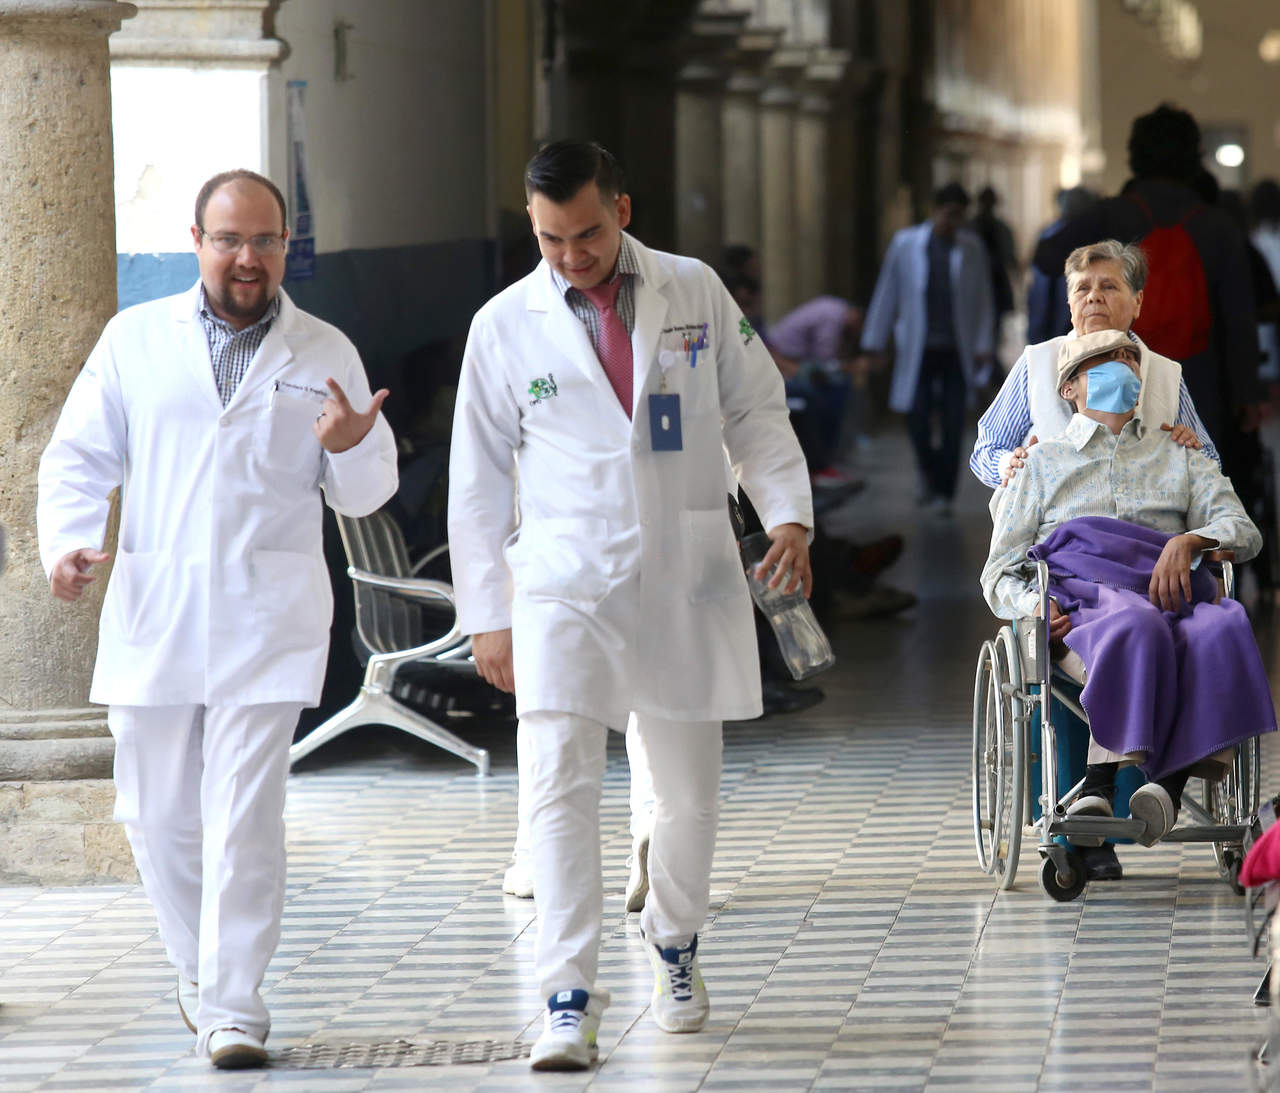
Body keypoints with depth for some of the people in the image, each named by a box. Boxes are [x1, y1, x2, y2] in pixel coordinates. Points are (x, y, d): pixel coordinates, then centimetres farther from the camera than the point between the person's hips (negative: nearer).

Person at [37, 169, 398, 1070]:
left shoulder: (324, 354, 8)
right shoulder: (135, 340, 9)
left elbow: (367, 494, 9)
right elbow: (79, 457, 10)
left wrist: (352, 448, -14)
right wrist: (68, 541, -9)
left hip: (268, 616, -2)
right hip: (152, 614, 2)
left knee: (246, 819, -10)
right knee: (156, 813, 7)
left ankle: (235, 1008, -6)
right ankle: (202, 969, 28)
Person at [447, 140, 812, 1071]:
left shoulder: (696, 294, 4)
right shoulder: (505, 327, 2)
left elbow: (756, 412, 10)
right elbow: (479, 480, 6)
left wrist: (789, 513, -6)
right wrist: (487, 612, 3)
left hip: (687, 579, 2)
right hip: (564, 584, -2)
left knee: (689, 787, 10)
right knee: (561, 785, -13)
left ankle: (674, 942, 36)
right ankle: (570, 1002, -13)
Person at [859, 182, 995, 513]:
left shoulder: (971, 247, 3)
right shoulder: (905, 244, 0)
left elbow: (982, 298, 6)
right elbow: (886, 293, 4)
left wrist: (982, 346, 1)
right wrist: (875, 342, 4)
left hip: (957, 350, 1)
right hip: (919, 349, -1)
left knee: (953, 424, -3)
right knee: (918, 418, -5)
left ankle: (943, 492, 6)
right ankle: (929, 471, 24)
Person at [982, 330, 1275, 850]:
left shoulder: (1180, 458, 31)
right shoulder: (1045, 463, 27)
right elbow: (1000, 573, 19)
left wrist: (1188, 541, -9)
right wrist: (1034, 606, -6)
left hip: (1167, 592, 2)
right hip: (1082, 599, -2)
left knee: (1220, 632, -36)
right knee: (1136, 628, -40)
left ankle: (1168, 785, -44)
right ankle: (1097, 790, -47)